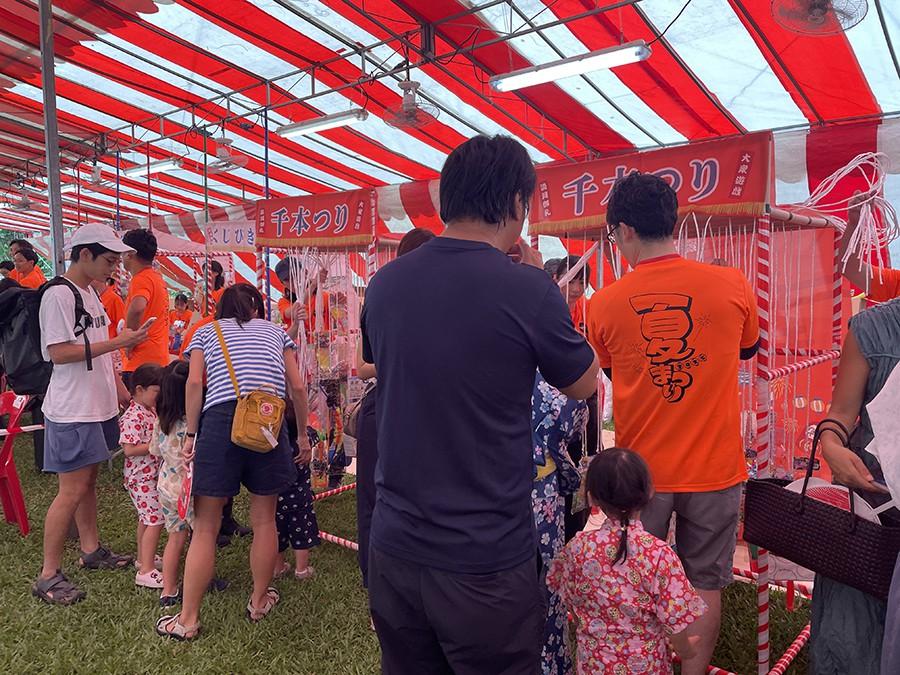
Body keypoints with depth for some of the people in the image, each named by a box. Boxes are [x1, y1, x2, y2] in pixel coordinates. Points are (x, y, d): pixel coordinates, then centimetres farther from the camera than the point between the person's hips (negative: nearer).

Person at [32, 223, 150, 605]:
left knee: (88, 479, 17)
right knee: (72, 490, -4)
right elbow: (59, 353, -21)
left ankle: (90, 550, 31)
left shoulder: (90, 294, 12)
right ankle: (48, 576, 7)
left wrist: (124, 394, 16)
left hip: (97, 406, 9)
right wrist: (117, 342, -21)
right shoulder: (57, 295, -15)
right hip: (72, 411, -9)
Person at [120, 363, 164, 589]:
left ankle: (143, 557, 37)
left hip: (152, 476, 10)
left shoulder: (152, 411, 9)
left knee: (146, 518, 21)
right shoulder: (133, 417, -21)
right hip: (141, 478, -10)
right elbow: (129, 450, -25)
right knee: (155, 520, -10)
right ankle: (146, 571, -6)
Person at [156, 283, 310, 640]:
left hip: (220, 418, -1)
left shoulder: (206, 332, 21)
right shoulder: (276, 331, 23)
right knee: (264, 519, 15)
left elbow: (194, 382, 4)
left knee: (205, 527, 8)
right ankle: (259, 601, 31)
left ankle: (188, 619, 16)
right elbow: (297, 387, 14)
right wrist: (302, 434, 23)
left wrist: (190, 434, 7)